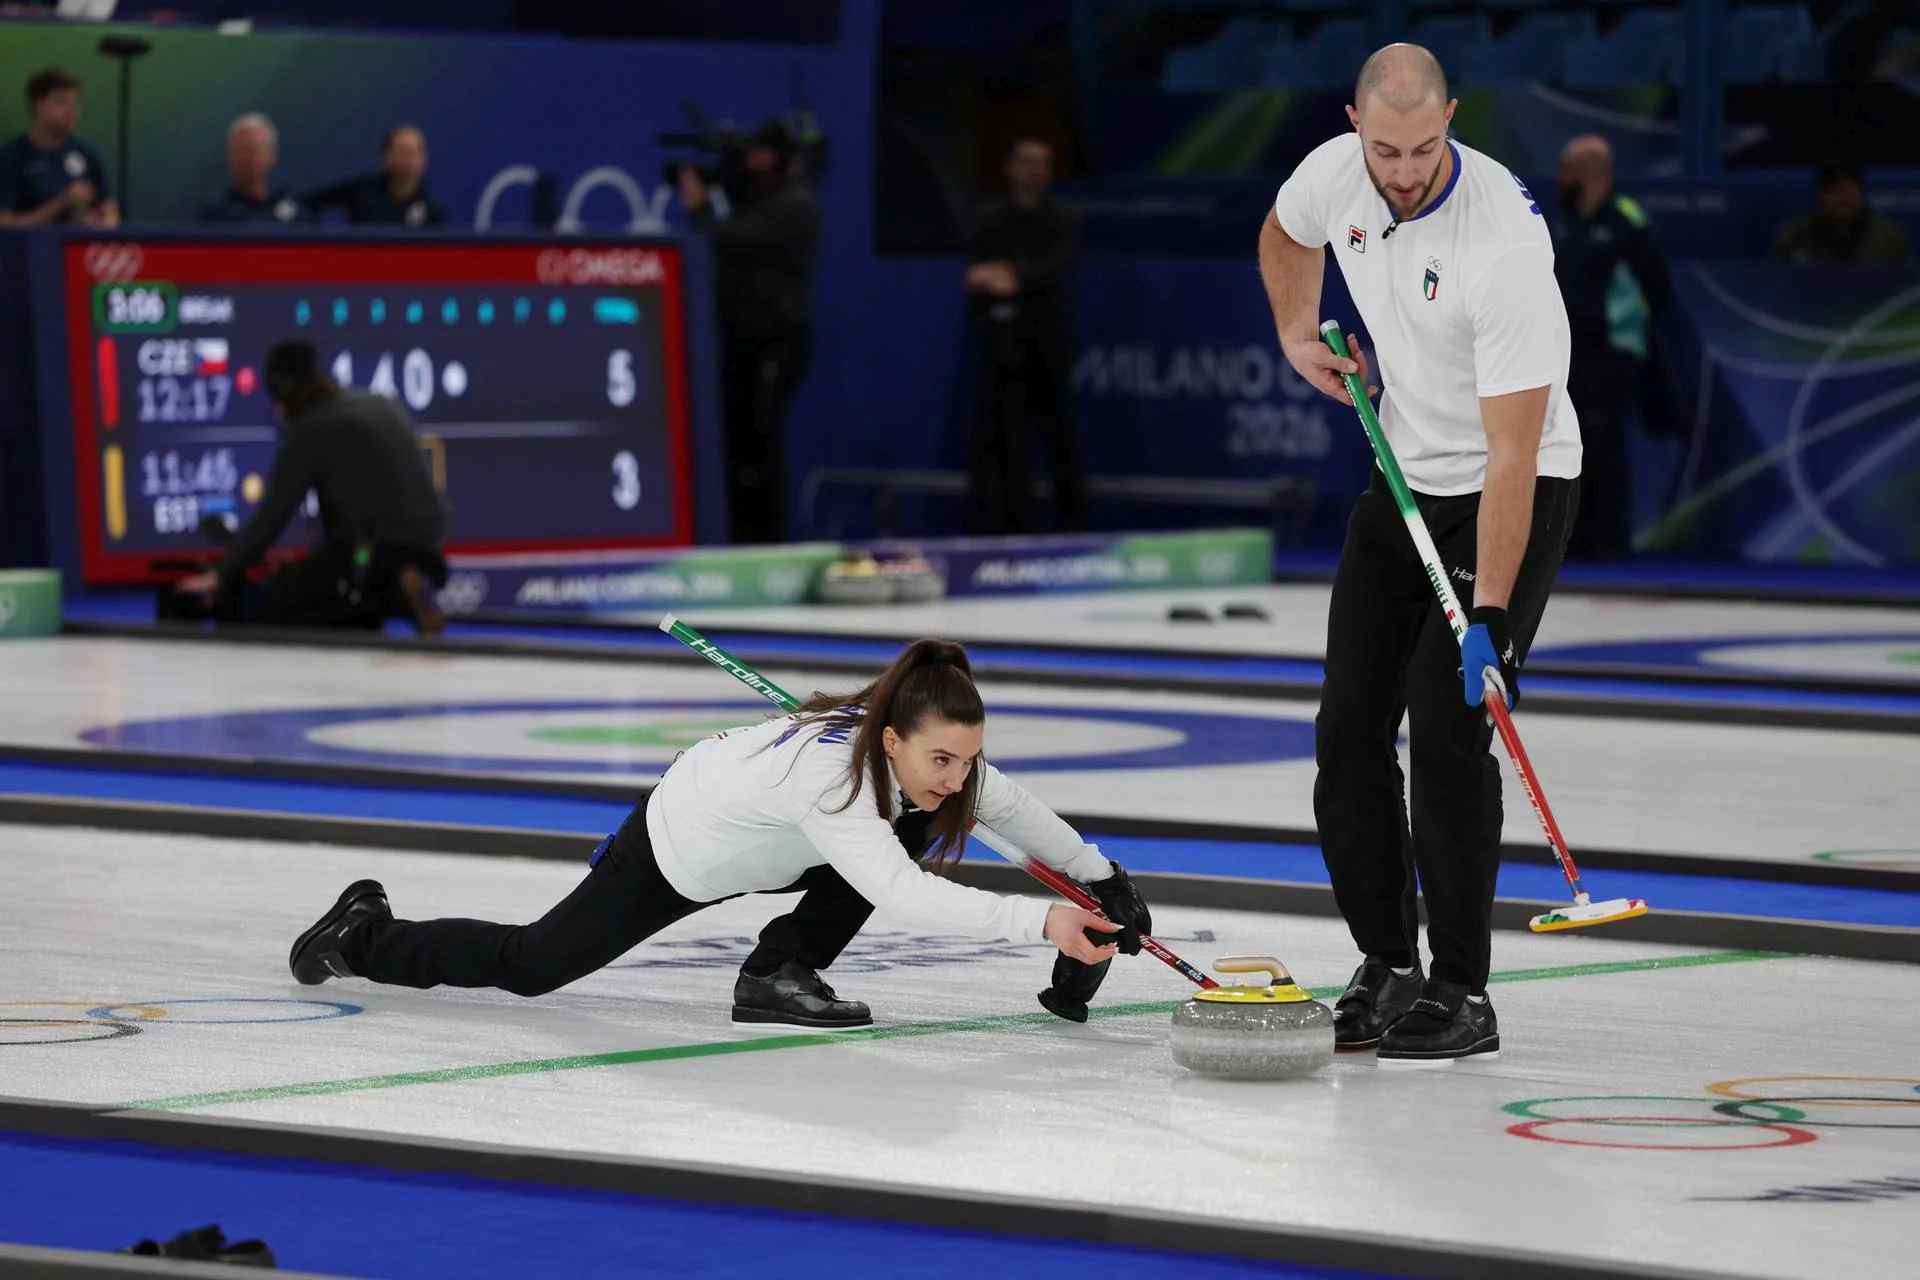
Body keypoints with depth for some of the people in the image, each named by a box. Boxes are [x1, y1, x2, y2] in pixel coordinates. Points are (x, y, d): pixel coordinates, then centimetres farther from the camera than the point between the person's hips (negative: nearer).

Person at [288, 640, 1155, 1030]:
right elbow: (902, 896, -54)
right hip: (677, 852, -7)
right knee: (527, 967, 9)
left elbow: (1015, 813, -3)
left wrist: (1105, 886, -8)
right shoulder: (833, 772, -43)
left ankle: (780, 973, -1)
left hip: (754, 837, 7)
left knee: (916, 831, -13)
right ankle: (363, 937, 33)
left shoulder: (924, 751, -21)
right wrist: (1039, 920, -58)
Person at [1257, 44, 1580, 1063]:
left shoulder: (1502, 240, -31)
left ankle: (1462, 996, -10)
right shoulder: (1335, 175, -11)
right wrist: (1300, 338, 4)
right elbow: (1285, 236, 19)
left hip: (1516, 492, -7)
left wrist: (1489, 618, -34)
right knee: (1350, 728, 3)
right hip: (1403, 481, 7)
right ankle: (1387, 971, 14)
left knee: (1447, 726, -17)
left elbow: (1512, 454, -32)